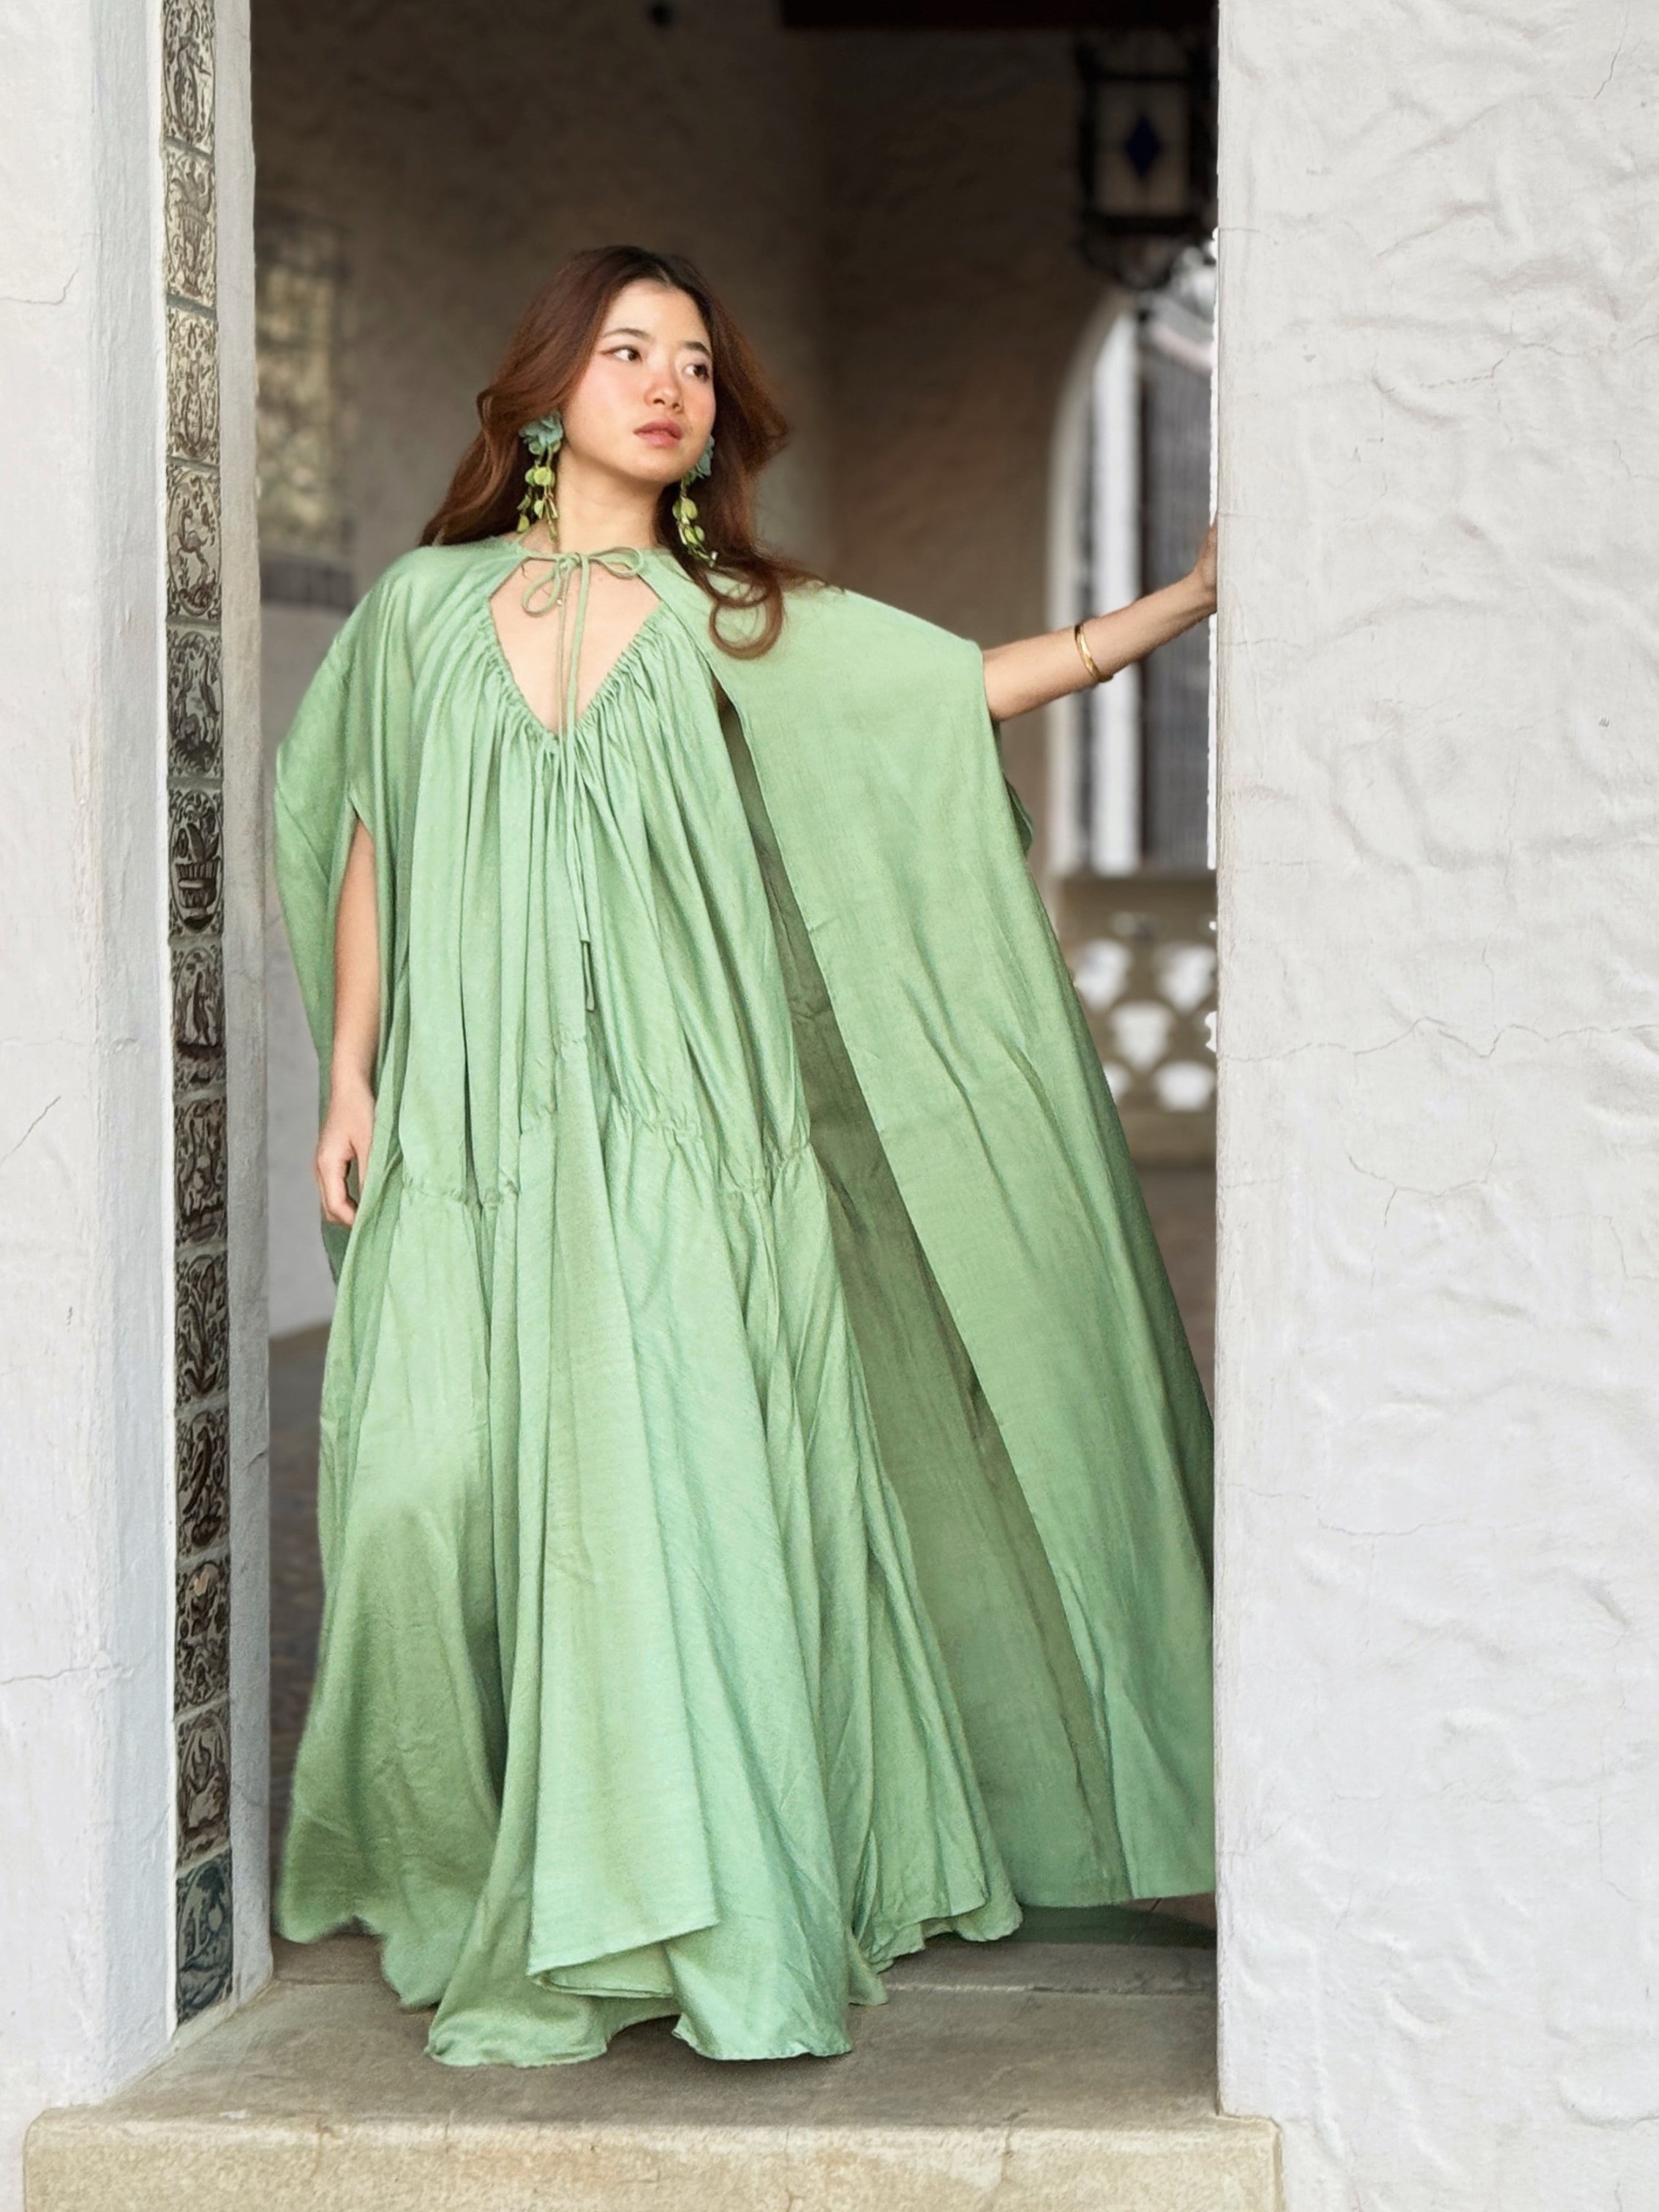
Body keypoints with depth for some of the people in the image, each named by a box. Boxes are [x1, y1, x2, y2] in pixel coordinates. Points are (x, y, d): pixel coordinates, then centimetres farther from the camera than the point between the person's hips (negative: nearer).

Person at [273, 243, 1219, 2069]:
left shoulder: (735, 620, 13)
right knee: (440, 1476, -7)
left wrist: (1189, 600, 1)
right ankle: (471, 1874, 9)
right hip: (472, 1118, 1)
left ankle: (692, 1916, -2)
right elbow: (369, 847, 16)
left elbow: (977, 684, 10)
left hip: (675, 1116, 0)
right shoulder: (426, 603, 14)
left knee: (669, 1484, -8)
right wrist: (349, 1074, 10)